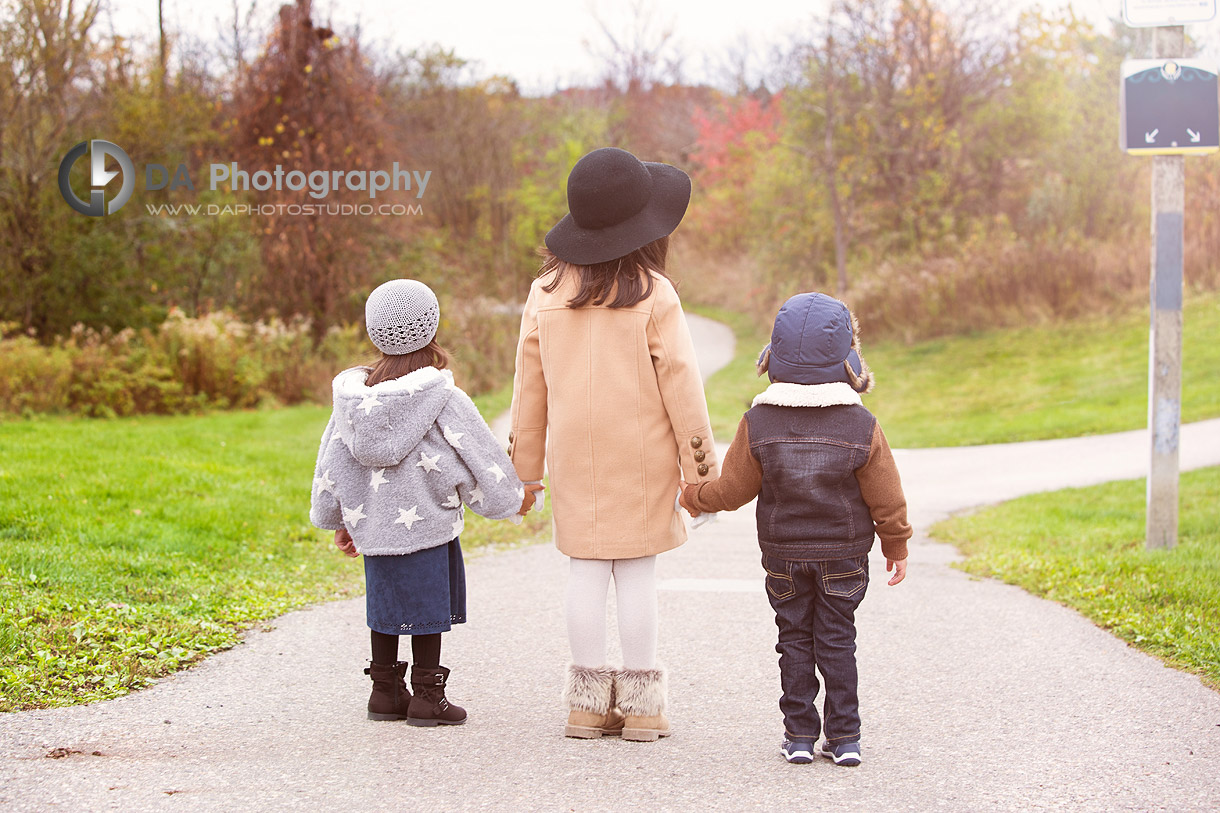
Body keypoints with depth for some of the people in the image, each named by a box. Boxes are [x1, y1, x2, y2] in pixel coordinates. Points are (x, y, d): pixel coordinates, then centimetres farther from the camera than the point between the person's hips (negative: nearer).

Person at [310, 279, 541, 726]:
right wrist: (512, 496, 10)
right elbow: (477, 454, -7)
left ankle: (386, 690, 21)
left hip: (373, 524, 5)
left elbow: (333, 459, 9)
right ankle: (427, 695, 7)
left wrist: (341, 520, 22)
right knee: (427, 607, 3)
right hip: (426, 523, -5)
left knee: (386, 603, 15)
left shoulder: (354, 396, 2)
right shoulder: (443, 399, -14)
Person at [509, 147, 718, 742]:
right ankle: (640, 707, 7)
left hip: (575, 459, 3)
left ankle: (587, 704, 11)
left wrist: (525, 464, 15)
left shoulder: (545, 293, 2)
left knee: (585, 571, 8)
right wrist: (700, 464, -2)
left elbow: (529, 385, 7)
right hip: (642, 458, -3)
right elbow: (680, 383, -9)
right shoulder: (653, 295, -10)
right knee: (637, 573, 3)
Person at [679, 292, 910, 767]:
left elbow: (732, 490, -4)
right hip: (844, 554, -1)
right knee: (837, 642, 8)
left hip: (783, 554, 1)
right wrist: (896, 545, 11)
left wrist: (693, 497, 15)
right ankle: (844, 737, 9)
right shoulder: (861, 426, -12)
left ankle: (799, 735, 12)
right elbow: (886, 498, -4)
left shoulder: (757, 424, -11)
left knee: (795, 642, 11)